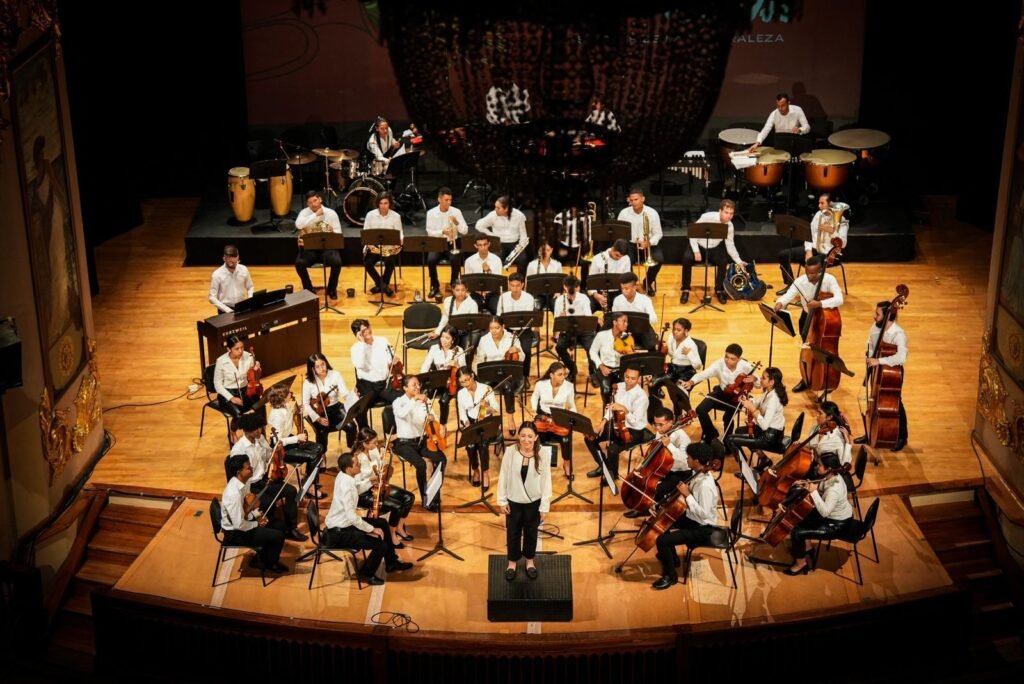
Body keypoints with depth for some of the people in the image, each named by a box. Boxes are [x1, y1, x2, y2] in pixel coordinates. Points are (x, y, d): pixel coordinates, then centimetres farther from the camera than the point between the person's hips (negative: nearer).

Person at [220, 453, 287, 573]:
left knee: (279, 525, 10)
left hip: (242, 522, 9)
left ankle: (263, 557, 22)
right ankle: (269, 564, 14)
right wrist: (257, 523, -13)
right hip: (235, 534, -9)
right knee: (278, 536, -13)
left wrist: (257, 515, -1)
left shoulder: (242, 482, -4)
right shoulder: (234, 493, -32)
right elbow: (239, 524, -29)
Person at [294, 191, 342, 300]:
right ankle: (309, 288, -1)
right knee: (299, 263, -28)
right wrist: (315, 215, -20)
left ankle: (332, 289, -4)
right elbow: (298, 225, -22)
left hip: (328, 247, 0)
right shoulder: (304, 212, 1)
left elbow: (338, 233, 0)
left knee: (337, 262, -29)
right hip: (309, 247, 0)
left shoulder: (331, 213, 2)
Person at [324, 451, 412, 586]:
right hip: (339, 532, -10)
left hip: (343, 522, 10)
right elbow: (352, 517, -34)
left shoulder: (343, 475, -3)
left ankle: (391, 562, 32)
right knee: (381, 545, -16)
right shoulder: (346, 487, -31)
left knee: (382, 523, 20)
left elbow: (355, 491, 16)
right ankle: (367, 574, 11)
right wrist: (372, 529, -23)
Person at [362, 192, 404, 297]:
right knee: (367, 262, -25)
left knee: (390, 262, -31)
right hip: (373, 246, 1)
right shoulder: (370, 215, 0)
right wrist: (369, 243, -17)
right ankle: (382, 284, -1)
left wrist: (397, 244, -21)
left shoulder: (396, 216, -2)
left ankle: (383, 284, -3)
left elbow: (400, 235, 0)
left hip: (390, 247, -1)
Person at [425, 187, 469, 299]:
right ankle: (435, 286, -5)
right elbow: (430, 232, -6)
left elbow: (465, 231, -4)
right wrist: (442, 232, -23)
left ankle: (454, 285, -4)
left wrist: (457, 223, -22)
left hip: (452, 243, 0)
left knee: (455, 259, -30)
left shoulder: (456, 212, -2)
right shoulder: (431, 213, -3)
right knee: (431, 260, -28)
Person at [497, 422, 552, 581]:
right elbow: (503, 476, -8)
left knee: (531, 533, 19)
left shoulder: (543, 453, -18)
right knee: (513, 533, 17)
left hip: (534, 501, 0)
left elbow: (546, 480, -11)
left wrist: (545, 505, -9)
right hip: (513, 501, 0)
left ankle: (530, 561, 42)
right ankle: (513, 562, 39)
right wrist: (502, 500, -5)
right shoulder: (510, 451, -17)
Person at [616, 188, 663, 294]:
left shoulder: (652, 213, -7)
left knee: (659, 259, -27)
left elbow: (658, 234, -4)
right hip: (630, 244, 0)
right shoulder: (624, 213, -5)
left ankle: (648, 282, 5)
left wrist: (648, 243, -23)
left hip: (648, 244, 0)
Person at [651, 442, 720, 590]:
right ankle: (672, 558, 41)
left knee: (662, 540, -20)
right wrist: (685, 489, -6)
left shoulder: (705, 485, -31)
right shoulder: (699, 473, -3)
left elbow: (703, 514, -33)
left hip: (702, 528, -10)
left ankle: (670, 576, 1)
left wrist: (687, 495, -31)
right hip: (692, 518, 10)